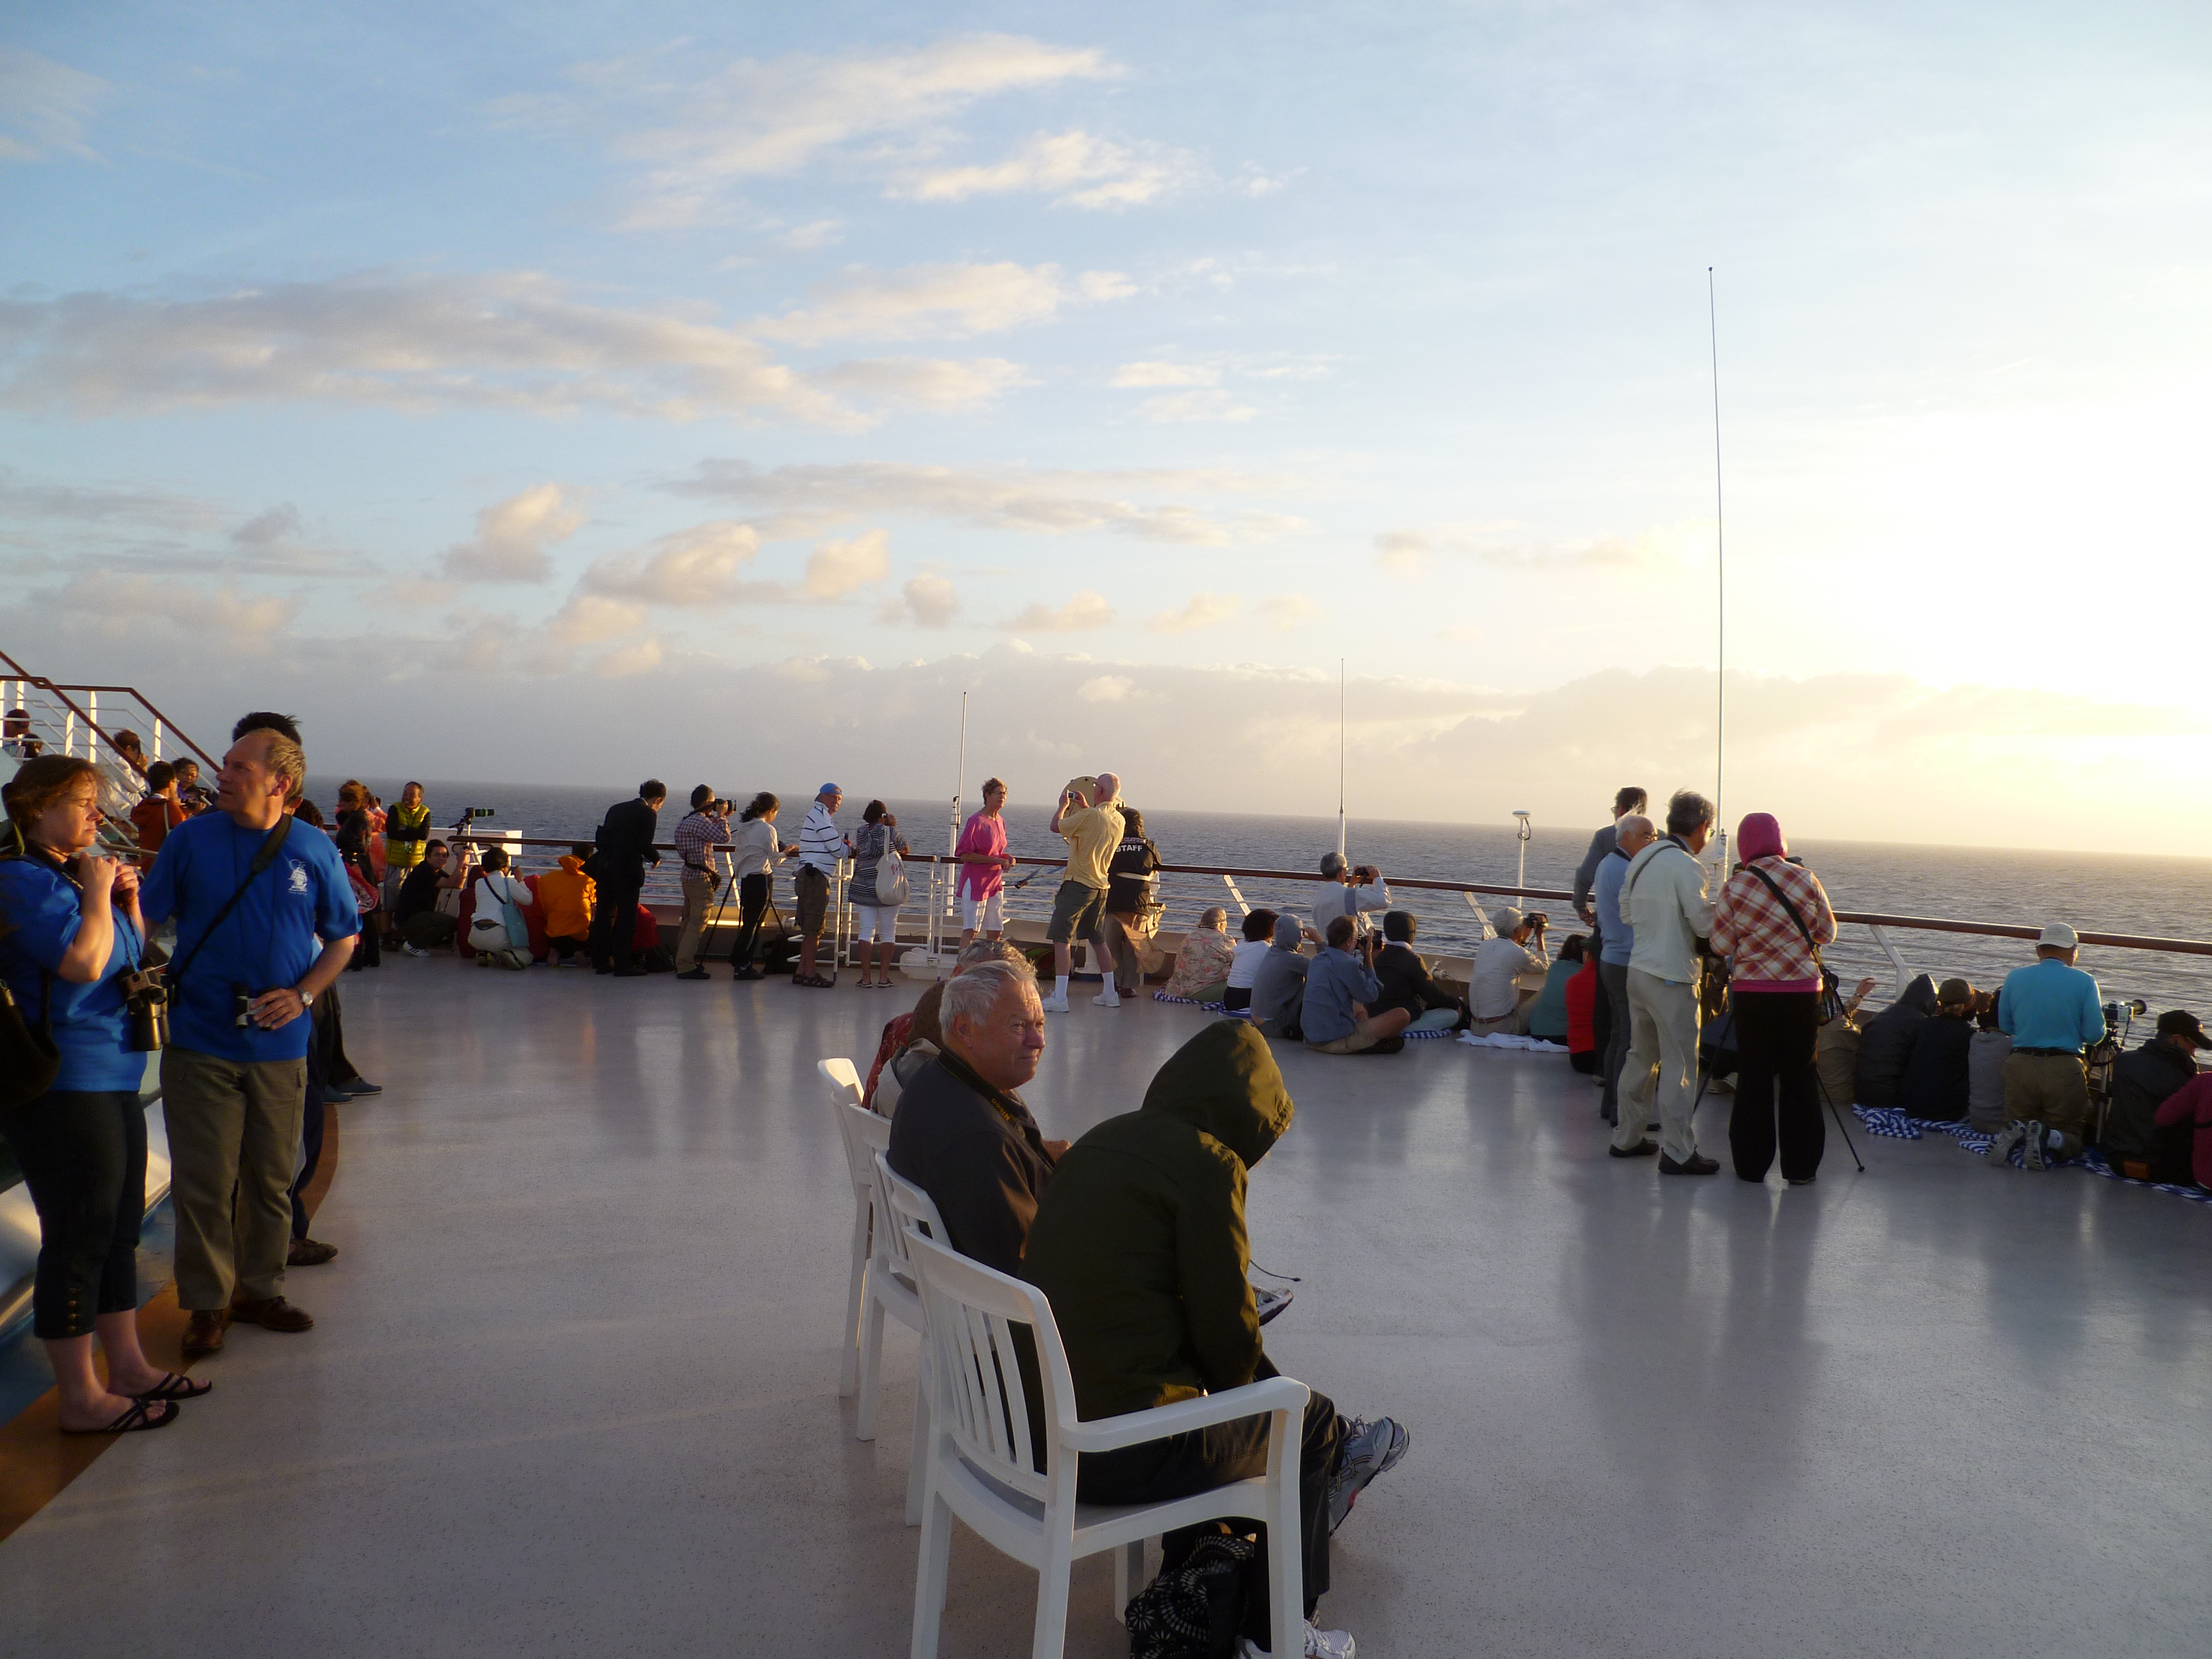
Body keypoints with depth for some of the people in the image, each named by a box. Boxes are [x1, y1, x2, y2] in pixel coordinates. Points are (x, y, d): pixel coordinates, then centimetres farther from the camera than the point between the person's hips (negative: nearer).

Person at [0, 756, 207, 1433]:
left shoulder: (76, 872, 16)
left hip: (112, 1079, 10)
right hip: (61, 1089, -10)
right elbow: (84, 962, -25)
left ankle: (128, 1367, 27)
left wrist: (128, 900, 7)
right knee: (78, 1237, -2)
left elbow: (132, 958, 22)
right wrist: (98, 893, -14)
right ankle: (82, 1398, 7)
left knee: (119, 1228, 16)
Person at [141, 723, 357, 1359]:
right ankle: (206, 1302, 18)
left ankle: (259, 1290, 27)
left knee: (271, 1180, 11)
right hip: (200, 1041, -1)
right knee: (203, 1181, 3)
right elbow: (146, 919, 3)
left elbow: (344, 936, 8)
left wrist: (303, 994, -6)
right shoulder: (192, 839, 0)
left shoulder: (314, 852, 0)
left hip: (279, 1044, 1)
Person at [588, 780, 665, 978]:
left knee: (604, 915, 13)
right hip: (627, 870, -7)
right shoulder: (648, 814, -6)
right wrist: (656, 858, 3)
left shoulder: (616, 809, 15)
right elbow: (645, 845, -15)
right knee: (627, 916, -1)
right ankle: (622, 965, -2)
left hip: (604, 868, 7)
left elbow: (602, 839, 12)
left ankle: (600, 961, 18)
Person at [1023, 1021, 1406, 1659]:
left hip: (1035, 1415, 8)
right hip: (1116, 1451, -8)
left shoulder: (1100, 1140, 9)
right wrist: (1235, 1383, 11)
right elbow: (1227, 1329, -12)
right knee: (1309, 1424, 16)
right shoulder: (1208, 1163, -15)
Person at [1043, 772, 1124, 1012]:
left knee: (1061, 938, -8)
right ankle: (1110, 993, 26)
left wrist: (1063, 805, 11)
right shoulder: (1119, 820, 6)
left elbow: (1056, 826, -6)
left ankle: (1059, 997, -14)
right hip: (1101, 887, 8)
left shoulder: (1089, 816, -17)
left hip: (1078, 884, -8)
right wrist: (1085, 807, 29)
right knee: (1098, 939, 20)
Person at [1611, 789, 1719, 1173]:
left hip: (1638, 969, 8)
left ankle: (1627, 1138, 25)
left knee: (1641, 1056, 17)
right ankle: (1677, 1152, 2)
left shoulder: (1641, 859, 9)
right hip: (1671, 977, -8)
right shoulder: (1686, 866, -15)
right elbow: (1705, 924, -15)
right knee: (1679, 1065, -2)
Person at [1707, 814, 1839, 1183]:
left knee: (1754, 1078, 9)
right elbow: (1828, 934, 6)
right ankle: (1800, 1167, 13)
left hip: (1752, 993, 0)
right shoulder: (1807, 880, -4)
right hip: (1803, 991, 1)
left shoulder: (1734, 887, -8)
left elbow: (1722, 946, -3)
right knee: (1800, 1077, 9)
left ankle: (1751, 1164, 14)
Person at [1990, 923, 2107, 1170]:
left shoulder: (2015, 977, 4)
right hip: (2064, 1069, -2)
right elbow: (2095, 1035, -4)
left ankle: (2013, 1135, -20)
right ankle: (2049, 1140, -25)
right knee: (2072, 1135, 11)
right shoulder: (2084, 982, -2)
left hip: (2020, 1065, 2)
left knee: (2018, 1123, 17)